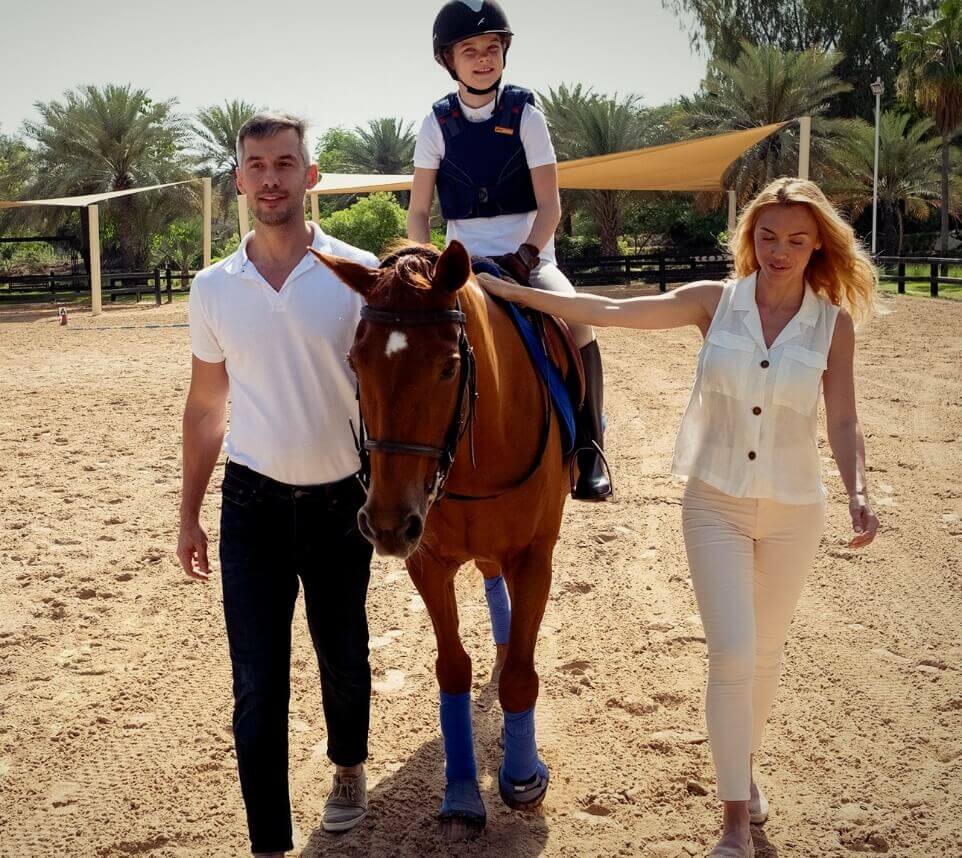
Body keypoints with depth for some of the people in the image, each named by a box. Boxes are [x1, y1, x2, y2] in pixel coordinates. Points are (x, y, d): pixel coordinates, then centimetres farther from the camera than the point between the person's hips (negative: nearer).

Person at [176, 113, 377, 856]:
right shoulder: (213, 288, 0)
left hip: (341, 499, 0)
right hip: (253, 503, 1)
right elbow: (205, 408, 8)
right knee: (258, 685, 0)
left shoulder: (357, 274, -7)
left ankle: (348, 769, 46)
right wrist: (190, 514, 9)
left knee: (343, 660, 18)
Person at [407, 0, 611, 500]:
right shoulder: (438, 124, 2)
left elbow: (550, 206, -6)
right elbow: (418, 212, 4)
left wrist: (525, 256, -22)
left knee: (578, 317, -32)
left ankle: (588, 448, -22)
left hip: (529, 258, -2)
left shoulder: (525, 115, -1)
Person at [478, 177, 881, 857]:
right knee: (732, 654, -8)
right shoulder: (715, 302, -6)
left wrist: (858, 492, -23)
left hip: (793, 510, 1)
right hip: (715, 503, -1)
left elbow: (844, 424, -5)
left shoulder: (834, 323, -5)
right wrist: (514, 293, -11)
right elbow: (610, 312, -8)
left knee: (766, 650, 16)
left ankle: (745, 766, 42)